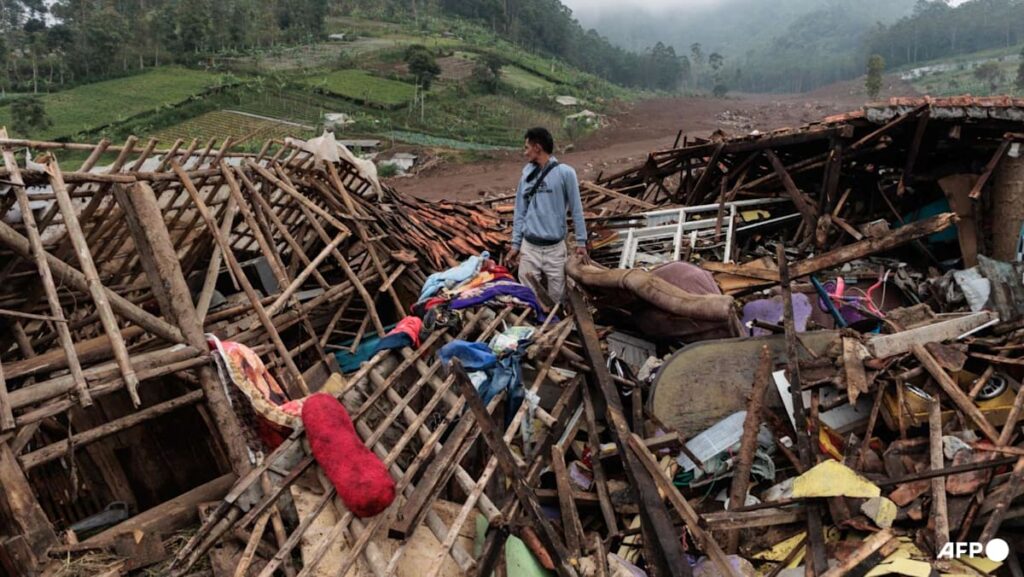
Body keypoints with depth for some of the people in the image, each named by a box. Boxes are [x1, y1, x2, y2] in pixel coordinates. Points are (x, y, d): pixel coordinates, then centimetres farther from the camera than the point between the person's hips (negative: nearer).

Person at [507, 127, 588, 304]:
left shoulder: (564, 172, -7)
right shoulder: (527, 173, 4)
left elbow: (576, 209, -3)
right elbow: (520, 210, 8)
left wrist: (581, 241, -4)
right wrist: (515, 244, 7)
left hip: (555, 248, -3)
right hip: (529, 247, 3)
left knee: (555, 298, 6)